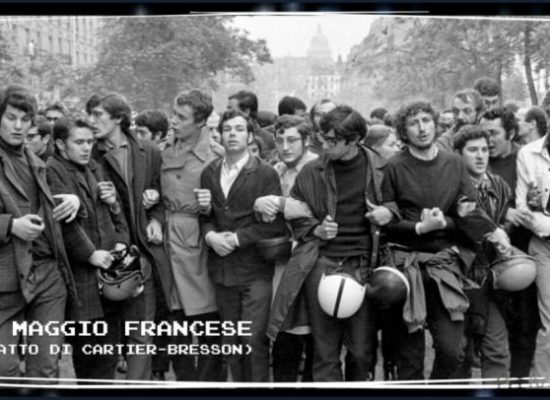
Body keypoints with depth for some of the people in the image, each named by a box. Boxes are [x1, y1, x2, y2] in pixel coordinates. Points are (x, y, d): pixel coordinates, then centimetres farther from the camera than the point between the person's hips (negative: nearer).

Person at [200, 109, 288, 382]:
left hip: (255, 270, -4)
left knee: (254, 339, -7)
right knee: (230, 341, 11)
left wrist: (237, 238, -13)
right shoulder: (209, 173, 10)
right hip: (222, 269, 4)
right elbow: (204, 215, 12)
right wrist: (210, 235, -9)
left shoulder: (266, 174, -4)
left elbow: (276, 223, -9)